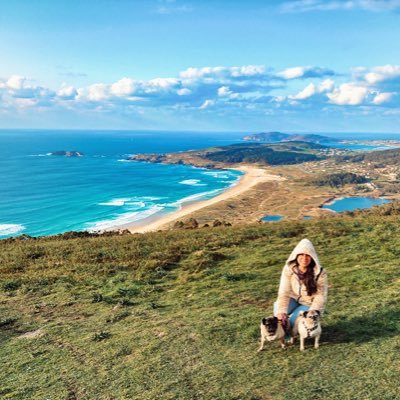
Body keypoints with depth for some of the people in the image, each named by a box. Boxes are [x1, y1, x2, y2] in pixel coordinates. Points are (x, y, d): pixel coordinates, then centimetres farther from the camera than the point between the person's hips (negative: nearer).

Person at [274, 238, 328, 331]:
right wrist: (281, 312, -35)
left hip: (309, 304, -2)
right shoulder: (289, 269, -16)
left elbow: (321, 296, -15)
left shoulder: (320, 273, -21)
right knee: (277, 307, -29)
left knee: (291, 321, -25)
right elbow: (284, 292, -20)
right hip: (294, 299, 2)